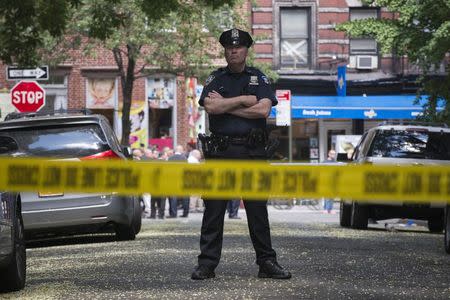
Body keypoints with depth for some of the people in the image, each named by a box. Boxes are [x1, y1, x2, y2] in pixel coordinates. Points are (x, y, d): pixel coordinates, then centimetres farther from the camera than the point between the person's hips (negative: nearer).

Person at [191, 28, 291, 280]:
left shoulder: (259, 78, 10)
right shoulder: (216, 79, 11)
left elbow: (263, 110, -8)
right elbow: (210, 107, -8)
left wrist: (225, 106, -6)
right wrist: (244, 100, -7)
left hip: (253, 152, 0)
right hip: (221, 151, 0)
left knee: (258, 210, 3)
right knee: (214, 210, -1)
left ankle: (267, 262, 8)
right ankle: (207, 264, 2)